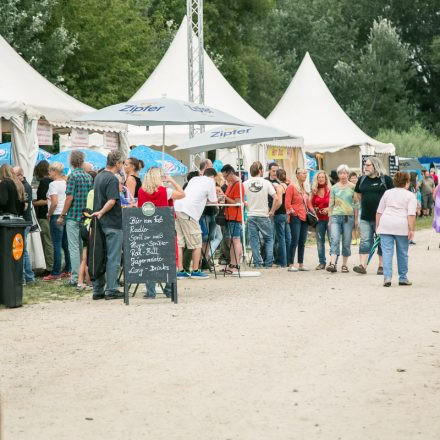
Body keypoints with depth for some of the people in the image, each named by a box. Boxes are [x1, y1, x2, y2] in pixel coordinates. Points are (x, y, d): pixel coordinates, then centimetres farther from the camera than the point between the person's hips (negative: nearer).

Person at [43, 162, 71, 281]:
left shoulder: (53, 184, -11)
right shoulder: (66, 183, 11)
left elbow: (54, 202, -20)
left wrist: (49, 214, -6)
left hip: (57, 216, -8)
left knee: (57, 245, -6)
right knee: (66, 244, 12)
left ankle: (56, 273, -5)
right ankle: (68, 270, 17)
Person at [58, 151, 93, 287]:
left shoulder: (73, 176, -10)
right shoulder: (88, 176, 9)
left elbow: (70, 197, -14)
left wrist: (62, 215, -9)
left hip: (73, 216, -6)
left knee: (74, 248, -4)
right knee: (84, 247, 13)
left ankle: (75, 278, -6)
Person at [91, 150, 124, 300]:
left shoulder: (99, 177, 14)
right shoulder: (112, 179, -15)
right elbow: (111, 201, -24)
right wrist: (101, 213, -14)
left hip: (100, 224, 9)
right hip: (113, 223, -9)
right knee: (113, 258, -3)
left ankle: (98, 290, 13)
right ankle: (111, 290, -2)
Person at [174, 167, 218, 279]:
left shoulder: (194, 179, 27)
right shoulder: (210, 181, 8)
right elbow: (214, 201, 10)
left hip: (177, 207, 7)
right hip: (188, 212, -7)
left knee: (179, 242, 8)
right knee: (196, 243, 3)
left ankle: (180, 271, 8)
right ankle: (195, 271, 6)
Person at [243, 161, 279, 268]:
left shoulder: (245, 184, -1)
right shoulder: (266, 183, -5)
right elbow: (276, 198, -10)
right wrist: (272, 211, 0)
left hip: (251, 216, 1)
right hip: (264, 215, -1)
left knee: (254, 240, 6)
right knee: (268, 238, 10)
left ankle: (257, 263, 4)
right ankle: (268, 262, 4)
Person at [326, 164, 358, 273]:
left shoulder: (352, 187, 6)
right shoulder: (334, 188, 10)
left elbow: (356, 204, 6)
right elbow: (331, 204, 13)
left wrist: (356, 219, 2)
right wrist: (330, 218, 7)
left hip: (349, 216, 0)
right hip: (336, 216, 0)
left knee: (346, 242, 1)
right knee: (334, 240, -13)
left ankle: (344, 265, 11)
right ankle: (332, 263, -22)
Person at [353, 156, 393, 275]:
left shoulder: (386, 179, -4)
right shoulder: (362, 179, 8)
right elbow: (358, 194, 23)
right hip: (365, 217, 3)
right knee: (365, 241, -3)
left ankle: (381, 266, 12)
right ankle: (362, 265, -7)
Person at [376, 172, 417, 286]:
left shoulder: (387, 193, 15)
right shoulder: (410, 196, 5)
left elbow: (379, 212, 15)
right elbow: (411, 215, -7)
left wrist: (377, 226, 20)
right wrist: (411, 229, -9)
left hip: (385, 225, 2)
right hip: (402, 226, -2)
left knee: (387, 251, -1)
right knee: (402, 253, 10)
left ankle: (387, 277, -12)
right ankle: (403, 278, 18)